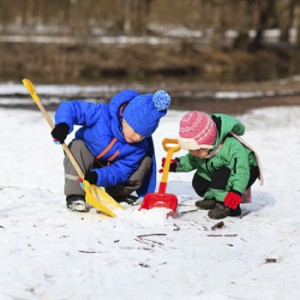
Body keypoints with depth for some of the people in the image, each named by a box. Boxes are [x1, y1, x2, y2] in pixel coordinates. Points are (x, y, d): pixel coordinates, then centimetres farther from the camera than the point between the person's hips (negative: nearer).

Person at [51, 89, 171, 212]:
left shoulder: (140, 146, -22)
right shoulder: (101, 114, -31)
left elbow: (119, 171, -27)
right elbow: (70, 108, -27)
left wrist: (97, 176, -45)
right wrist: (63, 125, -48)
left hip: (109, 168, 2)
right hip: (85, 163, -2)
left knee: (146, 161, -17)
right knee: (77, 146, -36)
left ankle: (118, 195, -2)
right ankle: (75, 196, -28)